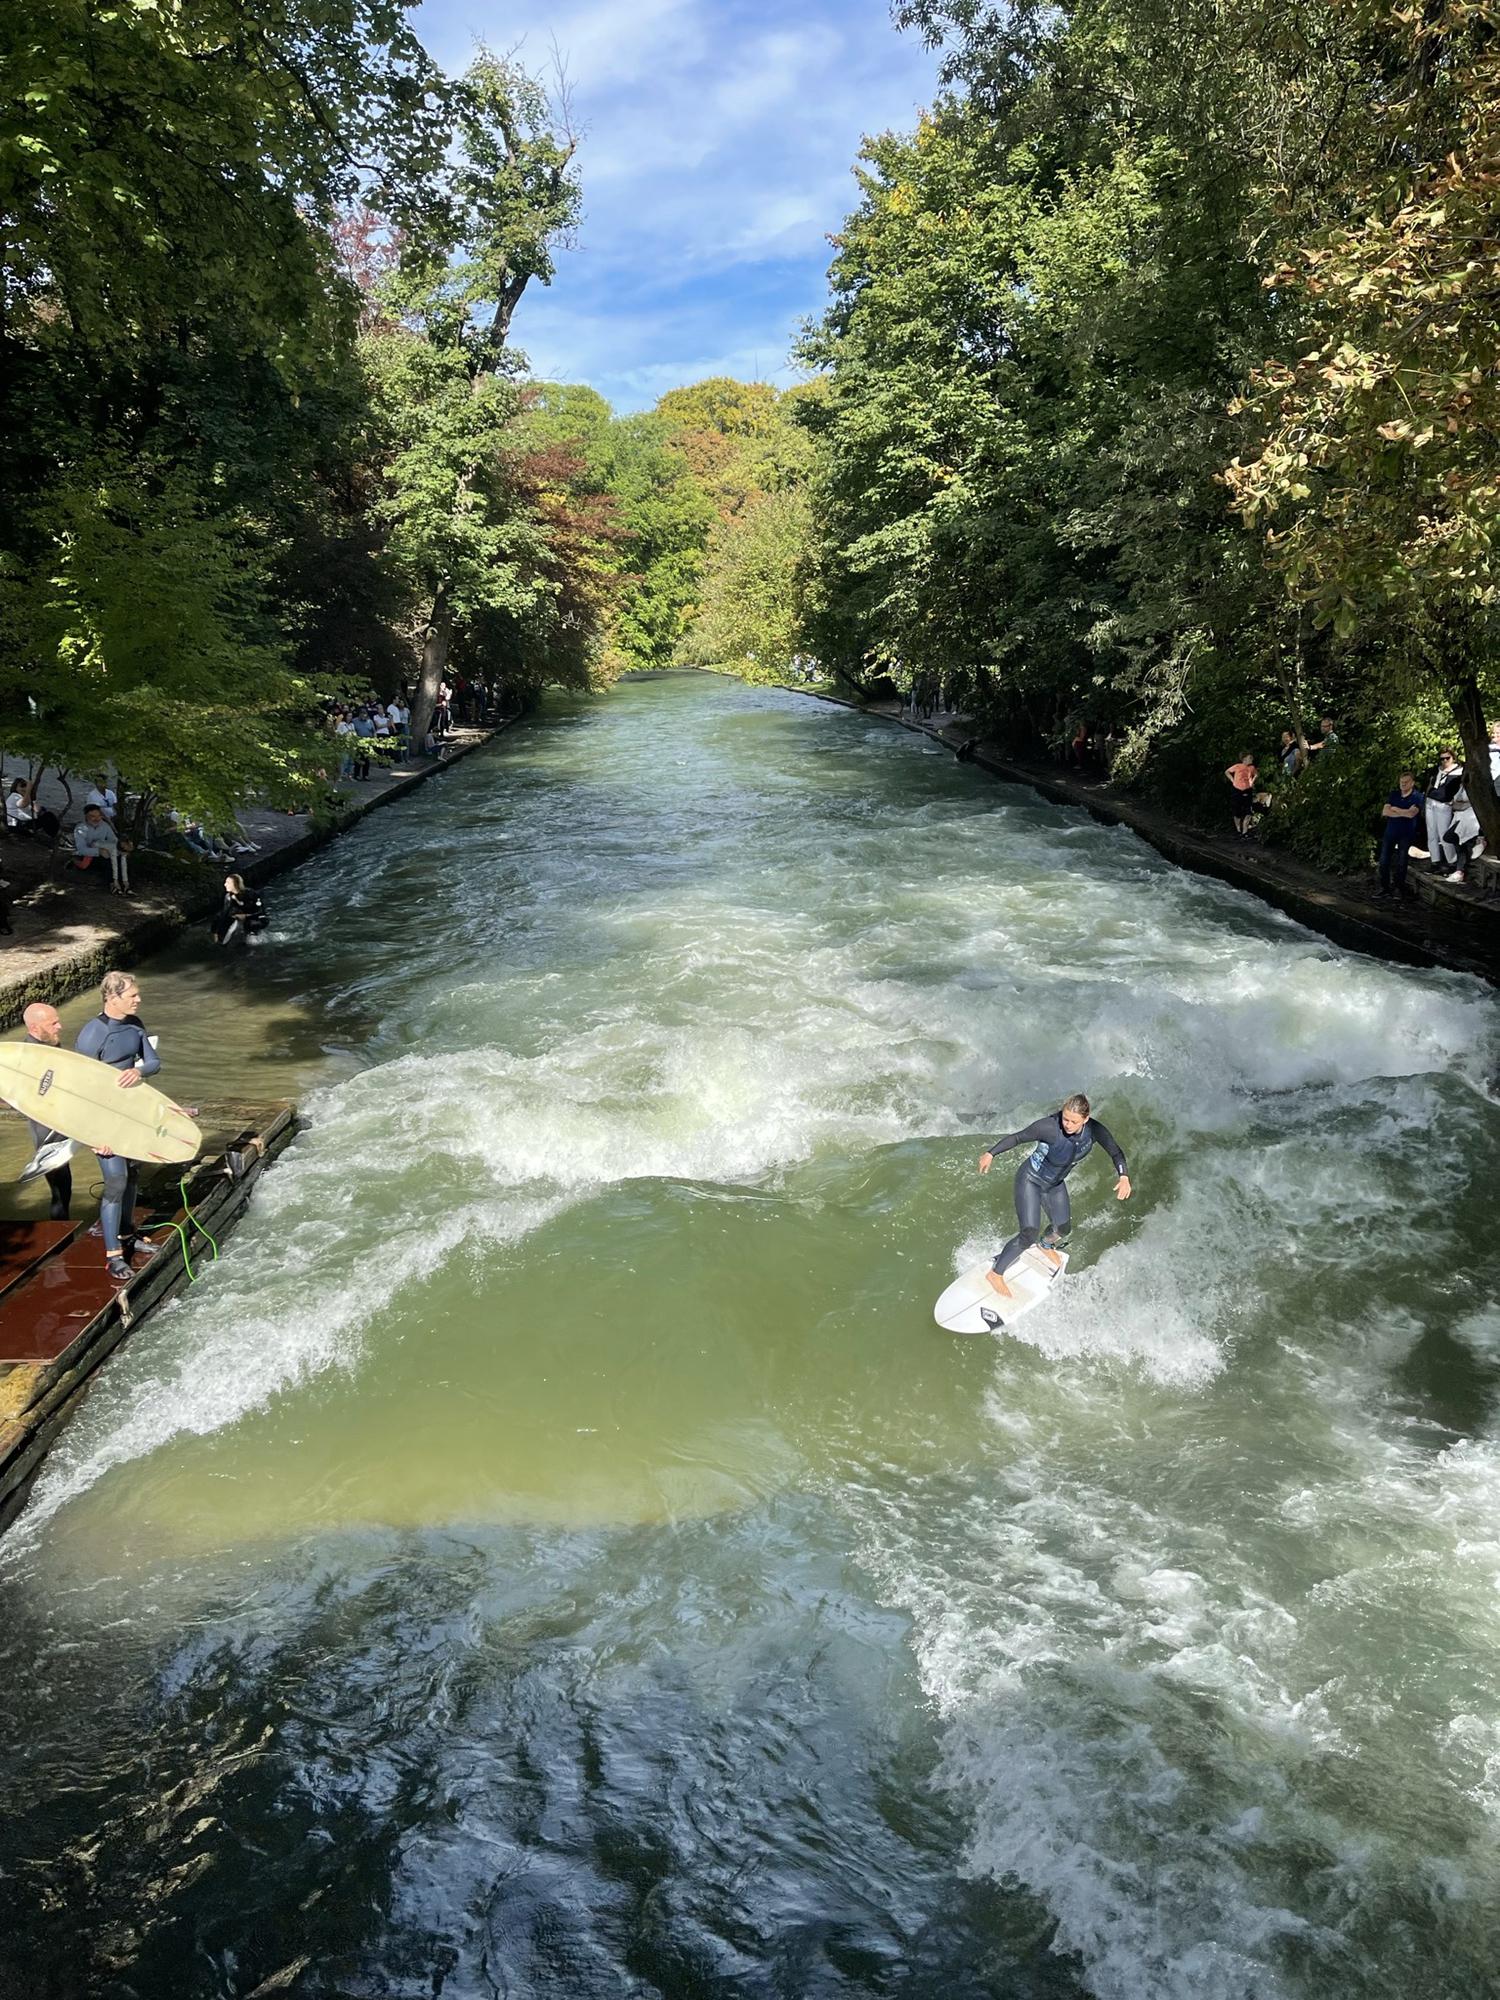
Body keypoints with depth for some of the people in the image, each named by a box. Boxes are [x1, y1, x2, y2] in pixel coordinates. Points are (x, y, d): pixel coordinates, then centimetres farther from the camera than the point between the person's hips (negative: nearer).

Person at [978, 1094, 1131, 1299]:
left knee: (1062, 1229, 22)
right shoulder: (1049, 1127, -36)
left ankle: (1046, 1246, 60)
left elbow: (1115, 1152, -9)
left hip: (1055, 1184, 6)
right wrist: (990, 1153, -34)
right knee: (1029, 1234, -14)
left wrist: (1123, 1176, -24)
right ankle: (996, 1273, 6)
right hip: (1030, 1180, -6)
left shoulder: (1094, 1131, -23)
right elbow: (1016, 1137, -26)